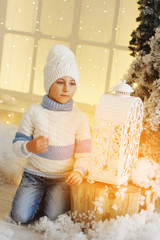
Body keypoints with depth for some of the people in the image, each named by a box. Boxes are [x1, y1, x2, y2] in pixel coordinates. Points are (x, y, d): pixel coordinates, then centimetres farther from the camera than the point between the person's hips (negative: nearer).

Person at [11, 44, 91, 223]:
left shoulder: (79, 117, -5)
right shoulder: (34, 112, -7)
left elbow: (84, 153, -4)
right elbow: (17, 145, -4)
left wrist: (79, 171, -25)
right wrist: (30, 147, -27)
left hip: (63, 177, 0)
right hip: (35, 173, 0)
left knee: (55, 217, -19)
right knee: (21, 216, -15)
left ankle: (54, 196, 15)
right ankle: (38, 195, 16)